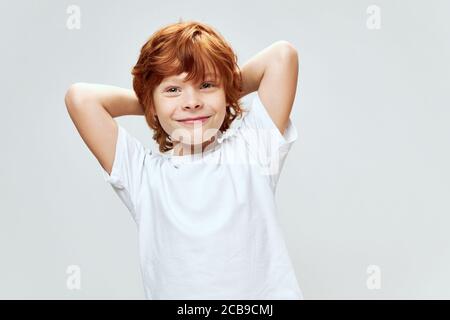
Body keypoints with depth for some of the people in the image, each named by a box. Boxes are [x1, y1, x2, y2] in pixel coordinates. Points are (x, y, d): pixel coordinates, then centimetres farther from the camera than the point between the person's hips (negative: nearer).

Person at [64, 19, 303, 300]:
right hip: (173, 291, 0)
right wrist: (150, 105, 5)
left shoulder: (252, 149, 2)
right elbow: (80, 97, -4)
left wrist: (228, 89, 8)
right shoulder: (144, 175, 1)